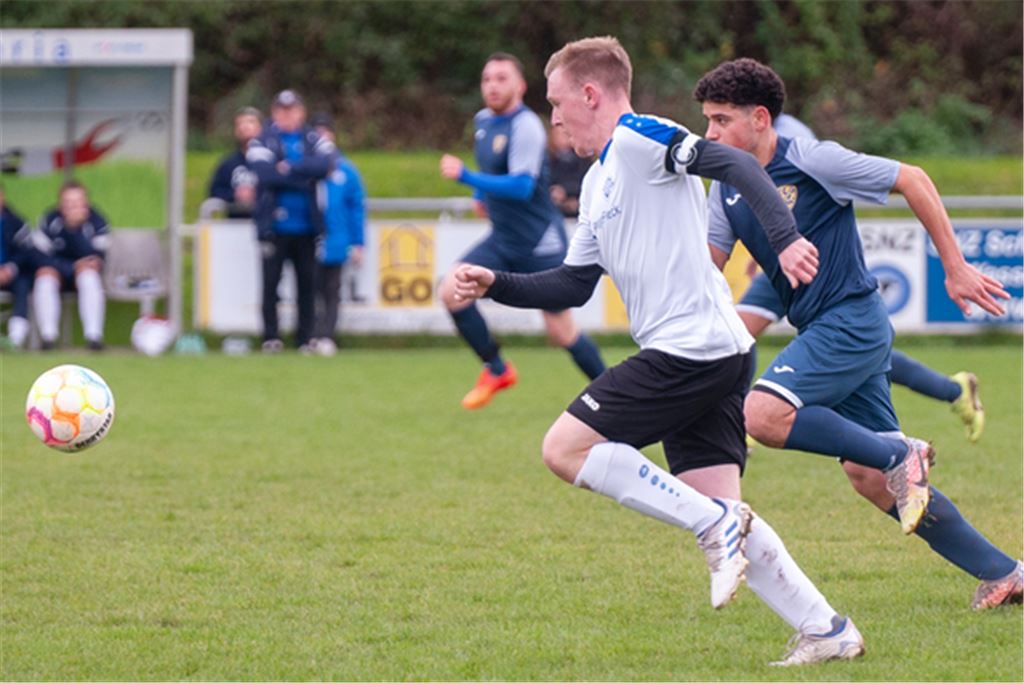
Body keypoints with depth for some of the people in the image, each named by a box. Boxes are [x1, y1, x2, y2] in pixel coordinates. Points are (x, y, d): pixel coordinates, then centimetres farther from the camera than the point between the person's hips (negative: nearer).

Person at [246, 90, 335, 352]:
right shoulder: (262, 142, 2)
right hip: (274, 226, -2)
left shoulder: (314, 140, 9)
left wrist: (290, 167, -16)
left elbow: (325, 164, -10)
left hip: (307, 225, 2)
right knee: (270, 282, -2)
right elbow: (266, 173, -15)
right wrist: (305, 177, -11)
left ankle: (306, 338, 7)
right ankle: (271, 338, 2)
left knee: (307, 282, 2)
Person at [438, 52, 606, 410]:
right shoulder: (484, 120, 6)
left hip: (539, 243, -7)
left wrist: (467, 178, -34)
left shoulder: (526, 126, -19)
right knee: (452, 291, -12)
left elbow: (521, 187, -29)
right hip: (503, 240, 7)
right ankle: (496, 370, 3)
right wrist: (483, 194, 19)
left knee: (561, 332, -1)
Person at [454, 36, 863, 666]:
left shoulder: (639, 139, -6)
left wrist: (785, 238, -31)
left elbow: (735, 165, -19)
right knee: (719, 511, 6)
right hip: (718, 355, 10)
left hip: (689, 348, -10)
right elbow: (574, 284, 28)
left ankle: (715, 524, -13)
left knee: (565, 448, -9)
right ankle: (829, 630, 3)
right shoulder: (598, 181, 23)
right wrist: (495, 285, 18)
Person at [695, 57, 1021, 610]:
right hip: (821, 331, 8)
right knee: (868, 478, 5)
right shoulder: (727, 187, 9)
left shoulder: (813, 161, -12)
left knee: (763, 415, -25)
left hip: (852, 320, -8)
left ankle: (901, 455, -11)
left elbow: (913, 181, -7)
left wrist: (955, 268, -6)